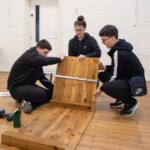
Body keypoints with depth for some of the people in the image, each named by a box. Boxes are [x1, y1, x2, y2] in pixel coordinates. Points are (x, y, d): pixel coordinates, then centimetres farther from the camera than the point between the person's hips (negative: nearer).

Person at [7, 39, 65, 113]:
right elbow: (45, 61, -38)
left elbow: (42, 77, 8)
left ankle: (30, 103, -4)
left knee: (50, 94, 1)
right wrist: (59, 59, -21)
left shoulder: (37, 60, 8)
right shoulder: (30, 55, -20)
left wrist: (53, 88, -2)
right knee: (42, 94, -31)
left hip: (28, 84, 10)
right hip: (16, 87, -10)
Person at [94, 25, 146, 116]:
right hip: (128, 78, 10)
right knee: (102, 75, 10)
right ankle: (122, 100, 15)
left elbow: (115, 76, -21)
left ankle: (131, 102, -5)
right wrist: (105, 67, 0)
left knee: (107, 87, -32)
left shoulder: (119, 53, -24)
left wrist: (101, 88, -10)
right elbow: (118, 67, 16)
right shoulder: (119, 48, 5)